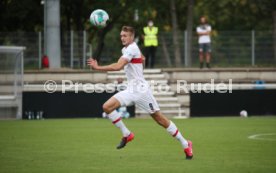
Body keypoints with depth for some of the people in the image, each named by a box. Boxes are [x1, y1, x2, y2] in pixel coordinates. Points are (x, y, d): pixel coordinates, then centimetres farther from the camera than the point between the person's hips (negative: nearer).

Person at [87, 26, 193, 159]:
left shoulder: (131, 49, -16)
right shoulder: (126, 49, 12)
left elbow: (118, 66, -27)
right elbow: (142, 58, 32)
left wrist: (98, 67, -25)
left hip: (141, 89, -9)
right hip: (131, 90, 9)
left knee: (159, 119, -5)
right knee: (107, 107, -9)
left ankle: (185, 145, 6)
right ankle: (126, 135, 2)